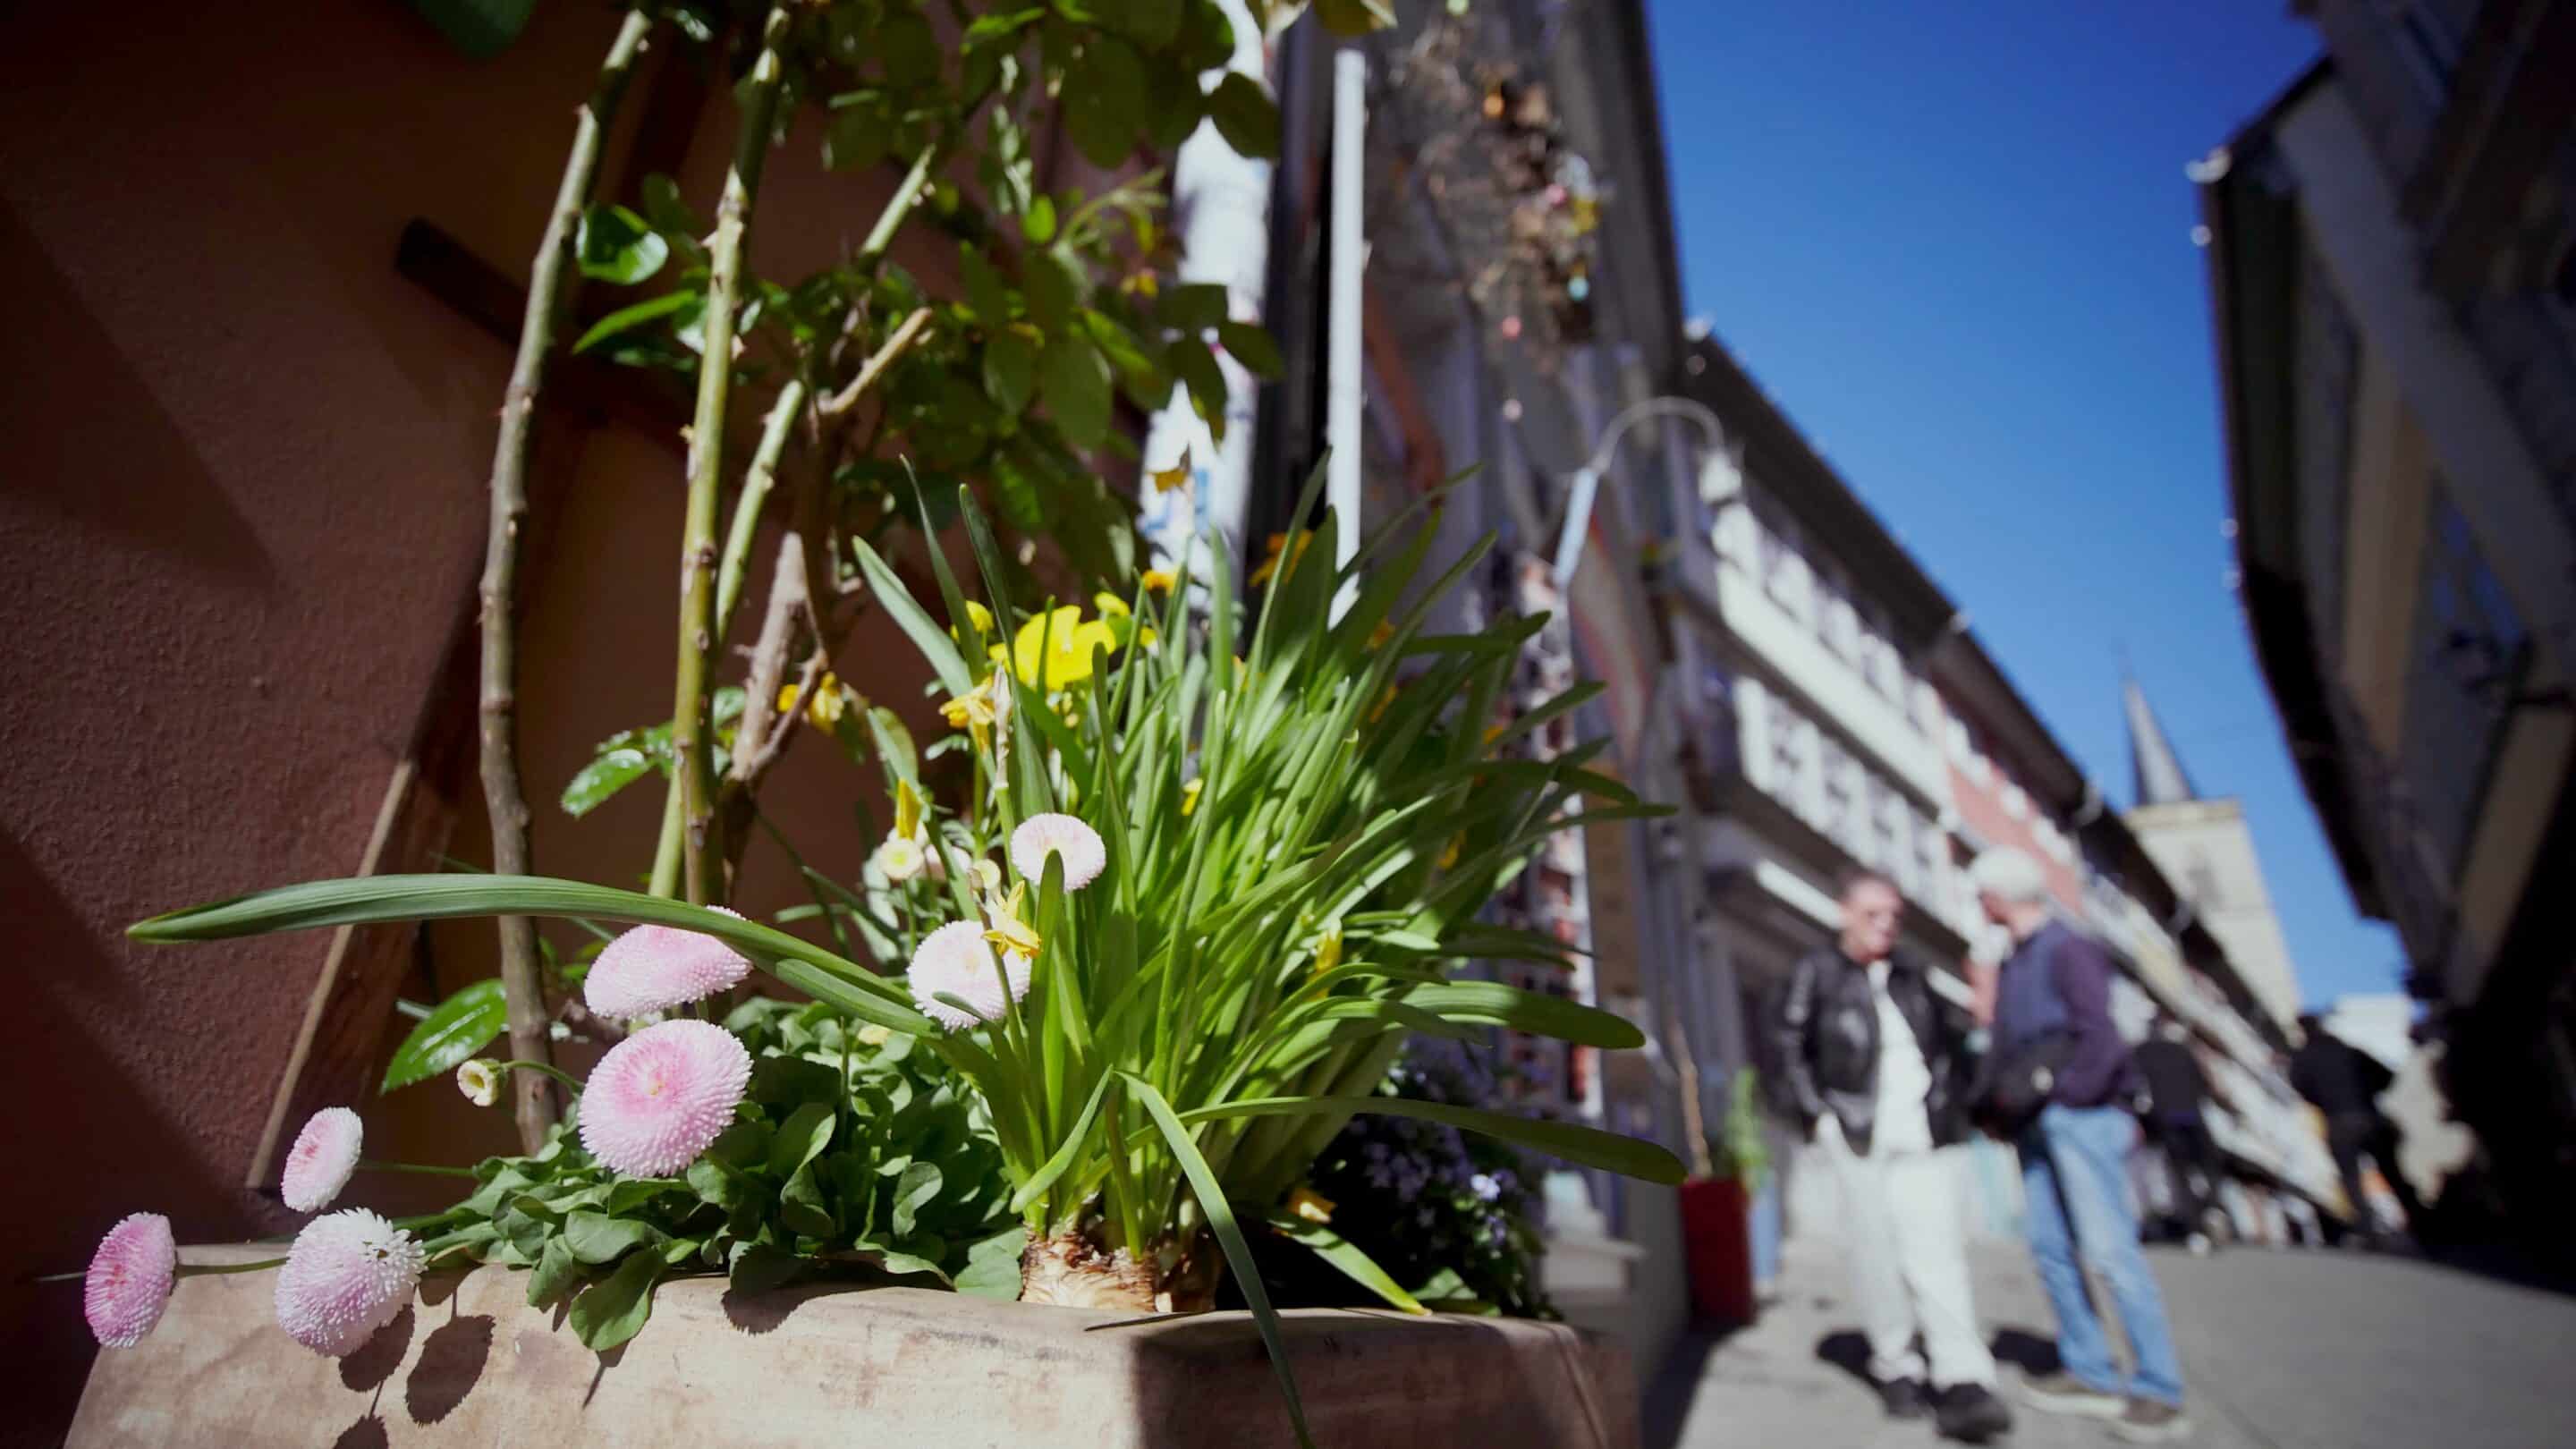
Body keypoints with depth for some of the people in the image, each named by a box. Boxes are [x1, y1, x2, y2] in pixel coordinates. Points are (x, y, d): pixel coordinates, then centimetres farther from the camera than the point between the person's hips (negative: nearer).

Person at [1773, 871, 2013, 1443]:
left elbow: (1944, 1041, 25)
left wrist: (1944, 1104, 13)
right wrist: (1818, 1115, -5)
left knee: (1937, 1251, -7)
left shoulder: (1911, 977, 15)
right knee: (1877, 1255, 2)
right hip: (1857, 1137, -3)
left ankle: (1963, 1383, -8)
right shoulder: (1816, 974, 1)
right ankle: (1896, 1369, 16)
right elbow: (1789, 1047, 1)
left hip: (1917, 1140, 3)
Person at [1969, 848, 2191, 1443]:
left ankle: (2160, 1392, 1)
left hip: (2080, 1115, -8)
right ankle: (2091, 1374, 15)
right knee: (2051, 1249, 8)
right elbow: (2005, 1045, 15)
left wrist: (2060, 1088, -12)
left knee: (2110, 1250, -7)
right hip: (2035, 1125, 8)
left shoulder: (2067, 949, -9)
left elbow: (2099, 1039, -16)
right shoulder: (2013, 962, 15)